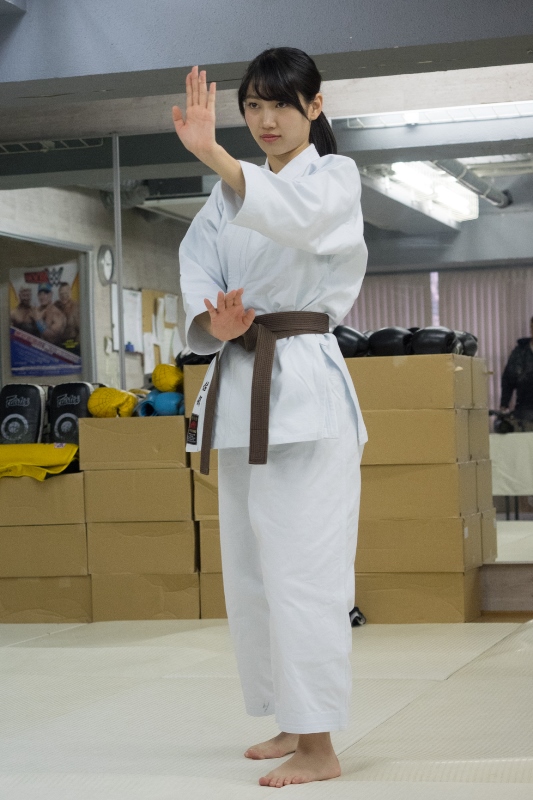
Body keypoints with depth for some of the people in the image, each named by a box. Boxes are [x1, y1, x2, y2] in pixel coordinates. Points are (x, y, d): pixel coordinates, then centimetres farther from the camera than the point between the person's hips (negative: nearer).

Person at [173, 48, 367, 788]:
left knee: (302, 568, -11)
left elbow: (294, 213, -26)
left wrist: (211, 154, -41)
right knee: (250, 570, 12)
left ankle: (320, 747, -6)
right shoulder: (232, 194, 15)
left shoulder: (334, 178, -2)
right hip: (239, 387, 7)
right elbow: (199, 269, 5)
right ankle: (294, 723, 24)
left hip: (305, 388, -7)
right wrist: (215, 322, -19)